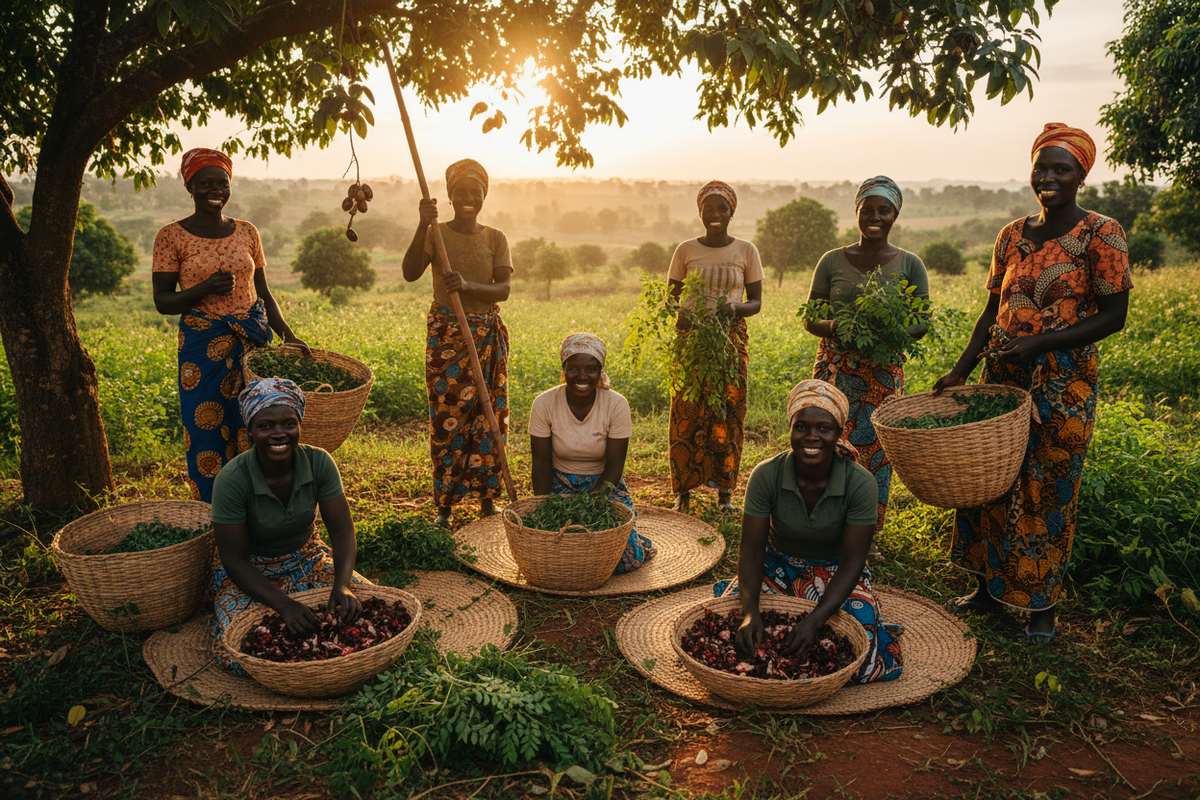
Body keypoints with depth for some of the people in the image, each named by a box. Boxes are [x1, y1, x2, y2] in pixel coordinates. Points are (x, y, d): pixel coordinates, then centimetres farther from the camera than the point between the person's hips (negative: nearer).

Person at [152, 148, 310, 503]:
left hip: (252, 343, 3)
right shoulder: (172, 236, -1)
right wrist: (206, 289, -20)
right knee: (208, 437, 1)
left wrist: (288, 335, -2)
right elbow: (162, 300, -3)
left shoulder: (247, 232, 9)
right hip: (202, 349, -3)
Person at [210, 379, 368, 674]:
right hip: (250, 571, -3)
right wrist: (284, 605, -32)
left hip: (307, 558, 3)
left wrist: (342, 586, -34)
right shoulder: (232, 480, -26)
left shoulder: (319, 462, -18)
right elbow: (234, 559, -21)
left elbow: (343, 531, -16)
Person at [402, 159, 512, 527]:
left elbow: (504, 289, -8)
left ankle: (487, 496, 18)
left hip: (487, 337, 2)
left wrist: (468, 286, -27)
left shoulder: (495, 239, 5)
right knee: (447, 417, -1)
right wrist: (424, 225, -26)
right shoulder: (435, 234, 1)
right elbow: (410, 273, -16)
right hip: (445, 335, -2)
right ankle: (445, 503, 9)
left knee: (487, 414, 5)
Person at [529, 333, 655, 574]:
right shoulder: (544, 404, -14)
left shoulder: (617, 405, -16)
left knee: (625, 558, -20)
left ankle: (639, 542, 17)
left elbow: (613, 467, -14)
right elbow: (542, 464, -9)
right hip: (560, 485, 1)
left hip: (604, 485, -1)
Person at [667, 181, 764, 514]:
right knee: (688, 415, -2)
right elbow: (671, 298, 7)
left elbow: (756, 302, 4)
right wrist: (679, 315, -16)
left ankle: (724, 492, 11)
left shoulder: (746, 250, 4)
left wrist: (736, 307, -18)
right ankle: (684, 491, 8)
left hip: (731, 339, 0)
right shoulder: (686, 251, 5)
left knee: (727, 414, 0)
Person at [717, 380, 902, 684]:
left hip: (834, 574, 0)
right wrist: (751, 612, -33)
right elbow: (751, 550, -16)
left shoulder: (860, 482, -23)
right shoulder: (766, 475, -20)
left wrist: (814, 621, -34)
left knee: (861, 656, -24)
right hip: (777, 566, 0)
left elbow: (851, 564, -21)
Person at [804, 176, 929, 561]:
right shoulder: (832, 261, 4)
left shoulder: (909, 264, 5)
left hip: (884, 372, 1)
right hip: (835, 367, -1)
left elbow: (921, 323, 4)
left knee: (876, 451, 5)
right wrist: (831, 326, -17)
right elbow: (810, 318, 6)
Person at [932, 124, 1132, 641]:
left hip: (1063, 385, -5)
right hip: (1002, 380, 5)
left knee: (1047, 493, 3)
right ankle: (989, 586, 26)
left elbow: (1114, 316, -10)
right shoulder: (1012, 236, 9)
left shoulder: (1101, 234, -7)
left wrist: (1038, 344, -19)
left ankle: (1042, 605, 19)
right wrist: (961, 371, 4)